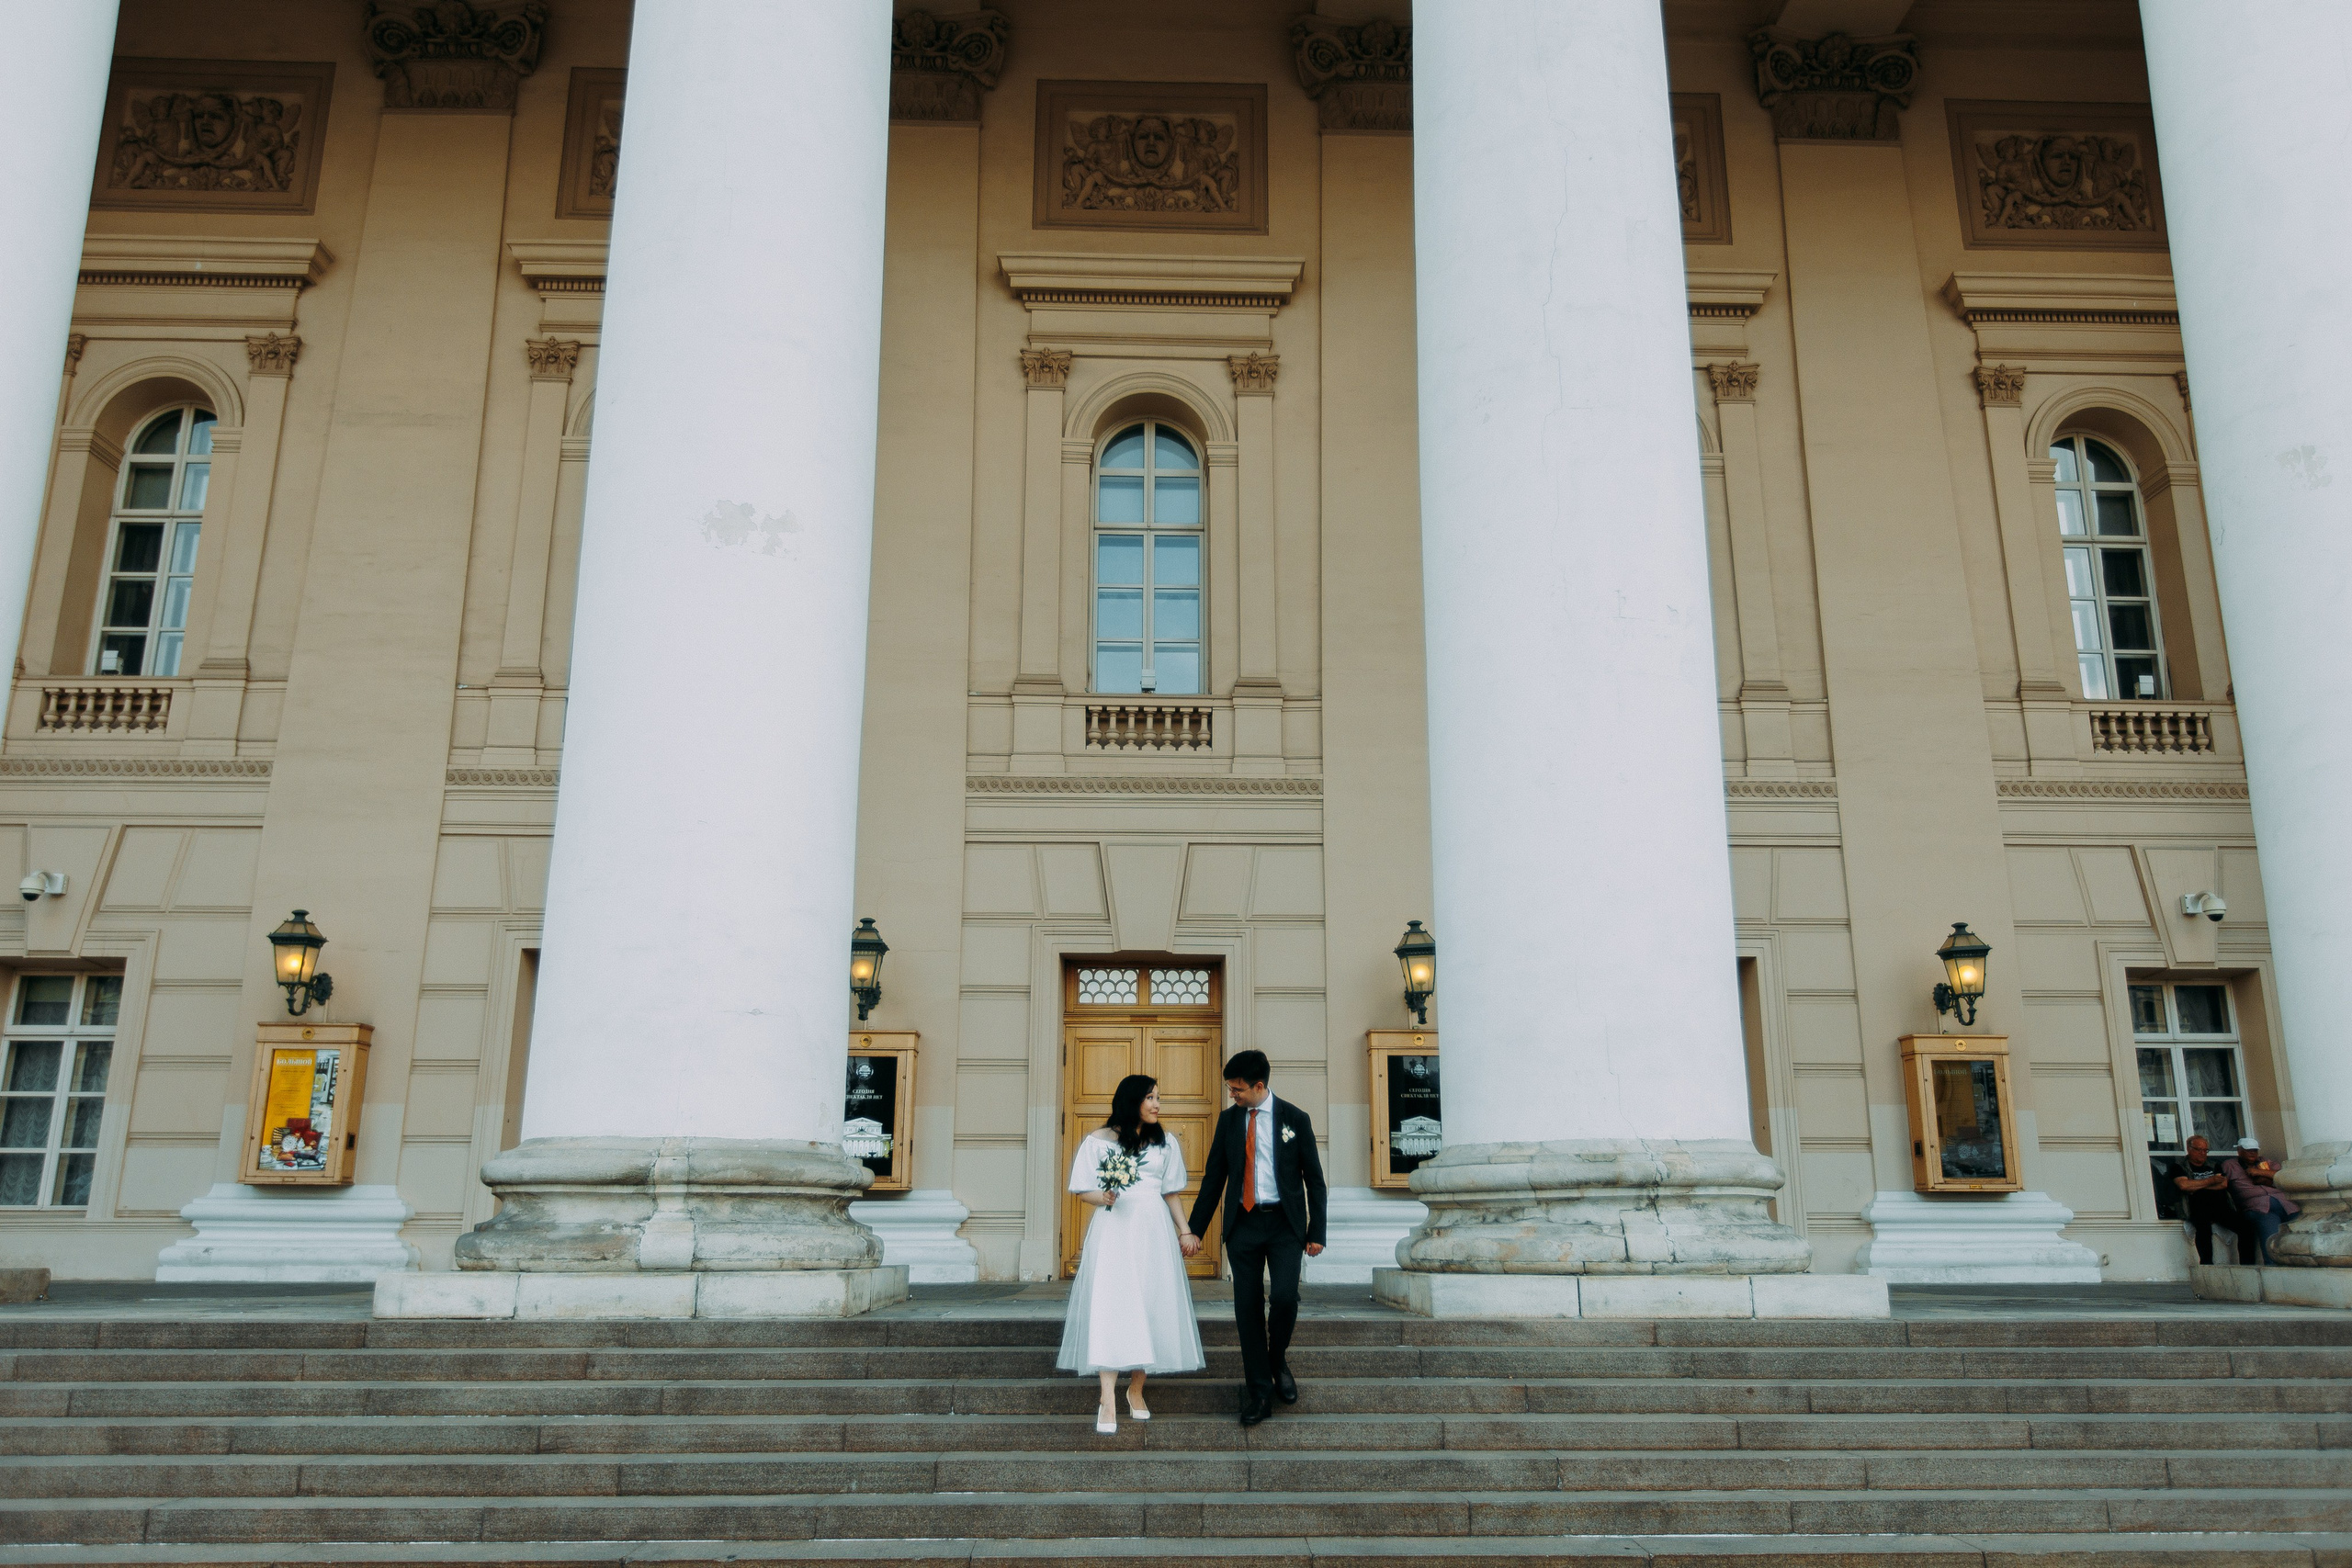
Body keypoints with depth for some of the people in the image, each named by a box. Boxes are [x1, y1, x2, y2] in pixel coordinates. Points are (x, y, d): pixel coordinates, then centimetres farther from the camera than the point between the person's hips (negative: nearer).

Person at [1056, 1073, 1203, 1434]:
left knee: (1151, 1309, 2)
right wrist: (1105, 1198, -18)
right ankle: (1108, 1402, -13)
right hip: (1114, 1231, -3)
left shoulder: (1165, 1142, 12)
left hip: (1154, 1231, 3)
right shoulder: (1098, 1140, 2)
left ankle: (1136, 1391, 17)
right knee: (1110, 1309, -11)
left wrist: (1185, 1232, 9)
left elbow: (1171, 1193, 15)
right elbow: (1083, 1191, 2)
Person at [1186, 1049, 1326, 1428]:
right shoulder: (1228, 1119, 7)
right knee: (1247, 1307, 0)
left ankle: (1278, 1360, 13)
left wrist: (1316, 1231, -1)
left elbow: (1314, 1178, 3)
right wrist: (1194, 1228, 7)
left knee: (1285, 1297, -17)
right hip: (1243, 1223, 3)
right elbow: (1214, 1176, 10)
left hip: (1285, 1223, -2)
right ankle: (1259, 1392, 9)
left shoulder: (1294, 1118, -1)